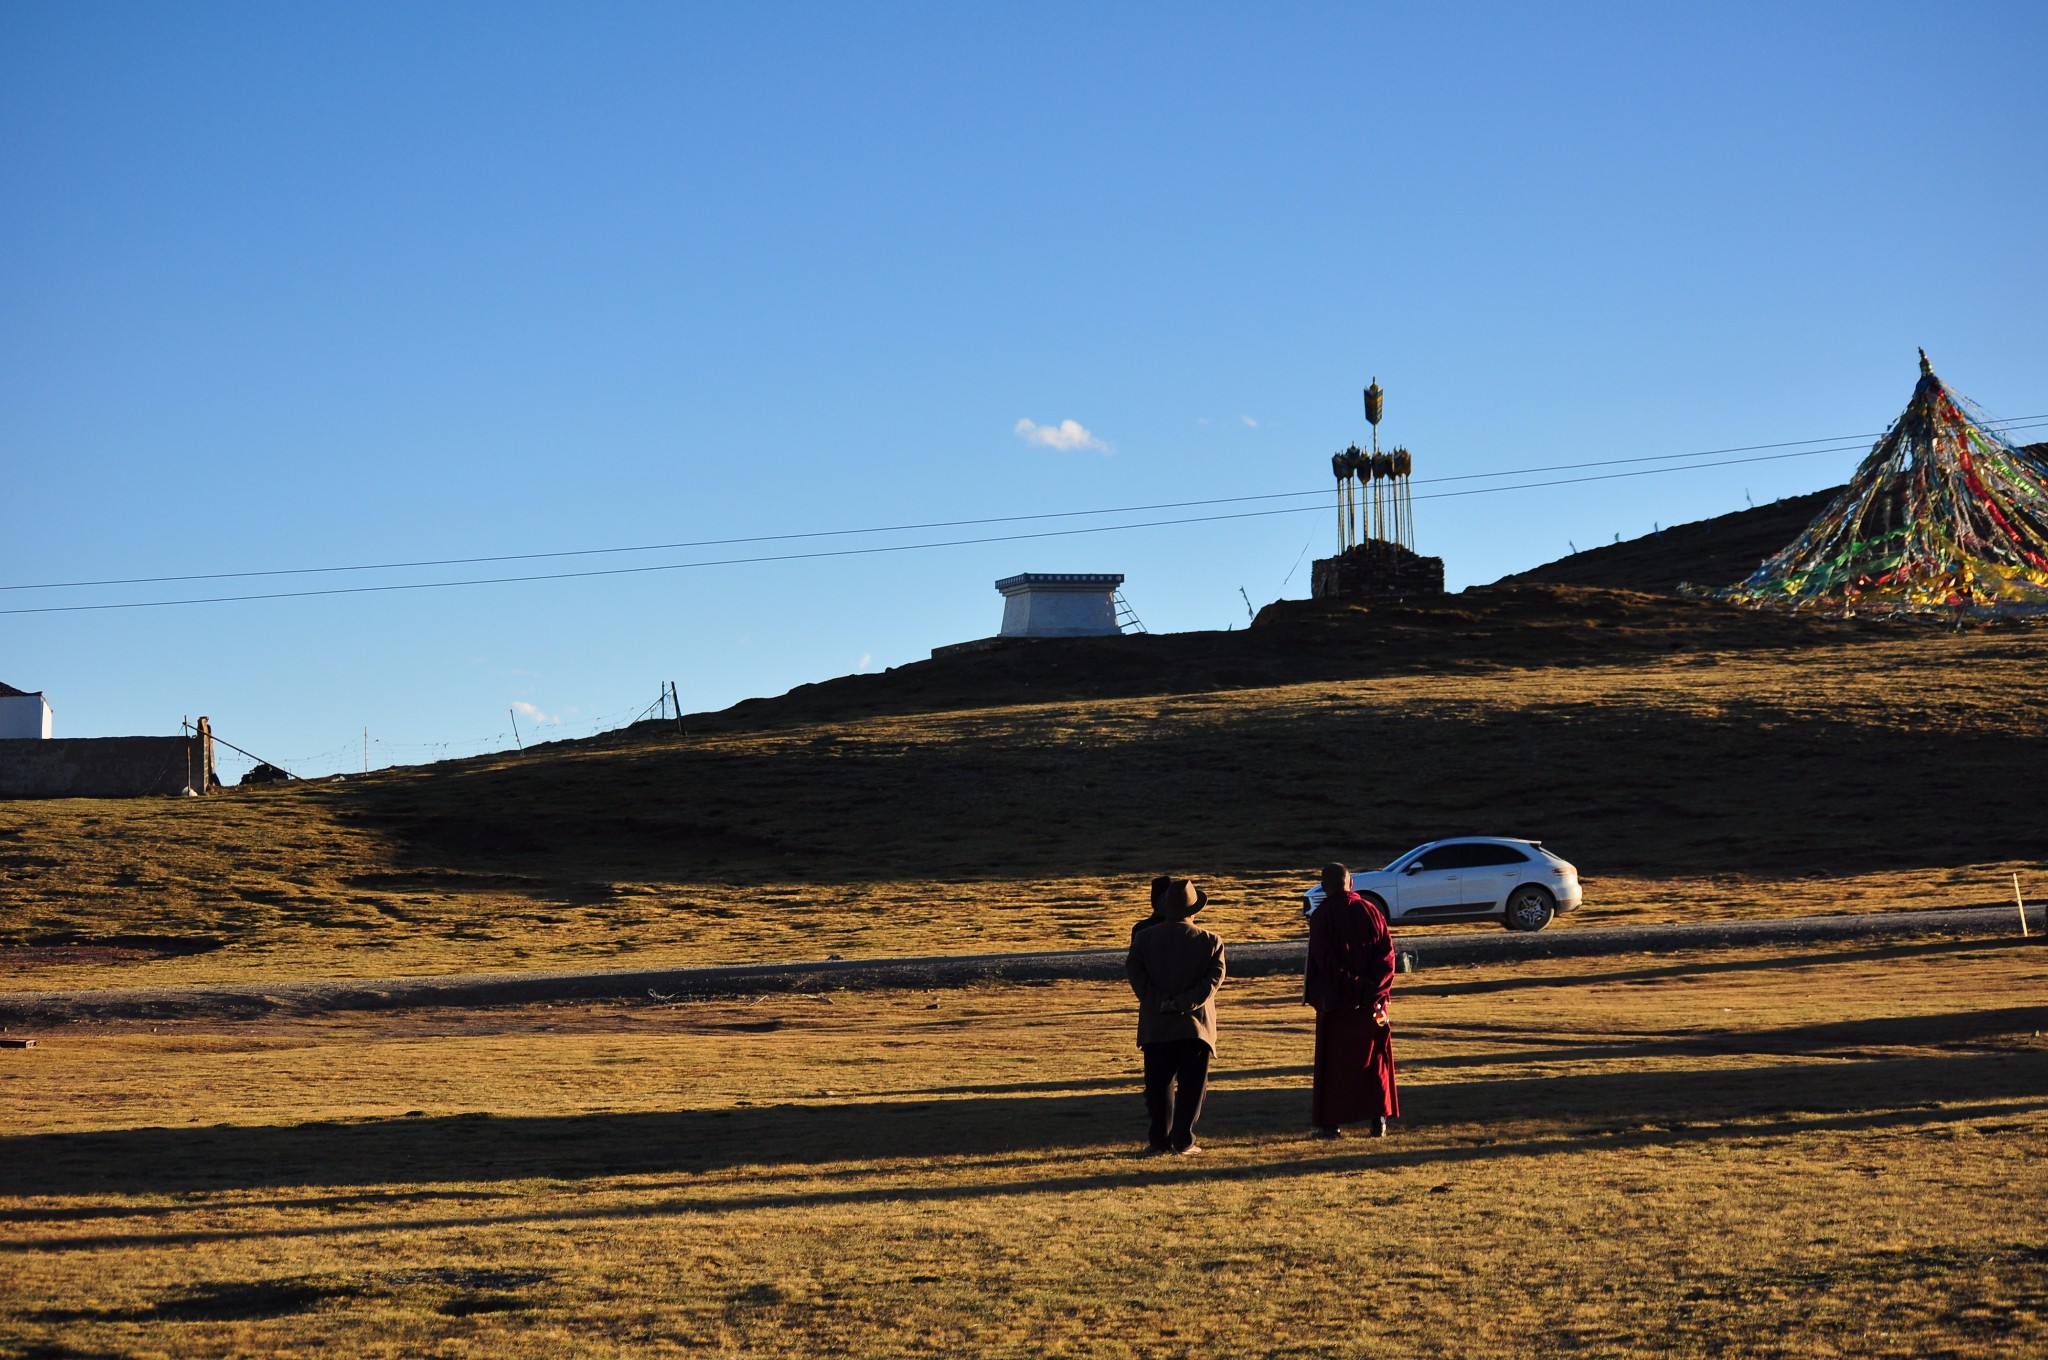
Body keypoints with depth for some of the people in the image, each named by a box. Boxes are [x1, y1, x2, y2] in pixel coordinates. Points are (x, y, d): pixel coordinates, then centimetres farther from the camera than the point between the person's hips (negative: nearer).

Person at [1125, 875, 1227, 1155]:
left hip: (1156, 1024, 1)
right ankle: (1182, 1140, 1)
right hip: (1195, 1025, -1)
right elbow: (1213, 977, -12)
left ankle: (1159, 1138, 10)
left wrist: (1158, 1001, -13)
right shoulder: (1210, 941, -2)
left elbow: (1133, 969, -10)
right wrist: (1185, 1003, -16)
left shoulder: (1144, 935, 1)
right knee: (1191, 1084, 5)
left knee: (1159, 1083, 10)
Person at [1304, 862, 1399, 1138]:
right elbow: (1387, 954, -2)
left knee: (1334, 1062, 5)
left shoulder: (1321, 917, -8)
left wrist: (1314, 994, -10)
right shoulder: (1371, 912, 3)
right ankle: (1379, 1119, 5)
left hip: (1336, 1001, -3)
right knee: (1374, 1058, 10)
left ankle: (1332, 1122, 4)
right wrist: (1378, 995, -4)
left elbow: (1320, 960, -15)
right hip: (1371, 1000, 3)